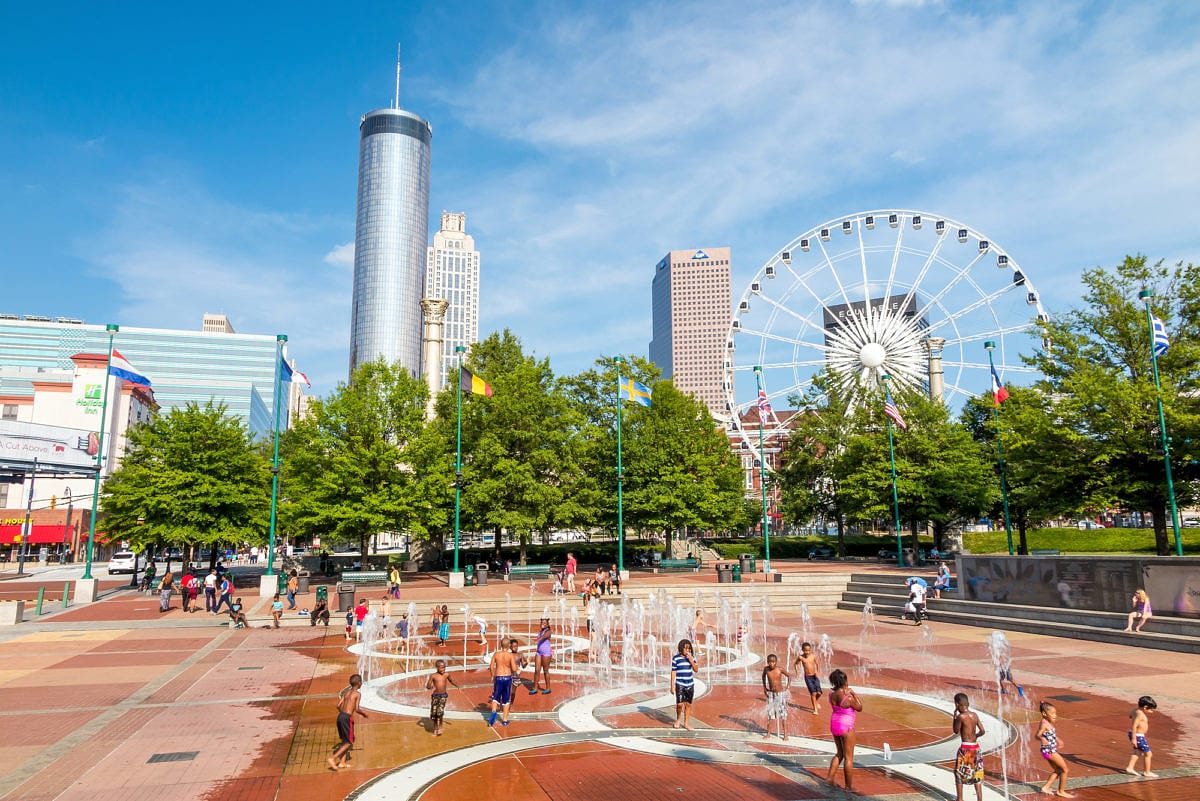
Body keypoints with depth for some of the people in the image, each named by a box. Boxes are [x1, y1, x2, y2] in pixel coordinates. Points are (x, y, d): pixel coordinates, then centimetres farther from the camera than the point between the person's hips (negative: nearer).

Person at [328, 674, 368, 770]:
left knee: (346, 740, 20)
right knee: (349, 742, 2)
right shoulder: (358, 694, -5)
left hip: (340, 716, 7)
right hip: (347, 718, -7)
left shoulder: (346, 693, 15)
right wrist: (364, 713, 4)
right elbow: (357, 709, -14)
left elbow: (338, 705, 8)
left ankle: (342, 762, 18)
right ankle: (333, 758, -9)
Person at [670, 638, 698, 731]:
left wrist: (690, 659, -15)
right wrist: (672, 686, -5)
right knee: (680, 704, -11)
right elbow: (673, 672, -3)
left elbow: (696, 670, -3)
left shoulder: (691, 657, 5)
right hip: (680, 684, -3)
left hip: (690, 685, 3)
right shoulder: (676, 658, -5)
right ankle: (678, 719, 16)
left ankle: (686, 723, 20)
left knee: (688, 704, 7)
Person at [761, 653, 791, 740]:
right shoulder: (766, 669, -9)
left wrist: (787, 686, -9)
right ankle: (768, 733, 21)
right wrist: (764, 687, 10)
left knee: (783, 714, 0)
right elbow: (763, 676, 14)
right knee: (769, 713, 10)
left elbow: (789, 676, -2)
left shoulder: (780, 669, -18)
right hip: (770, 693, 3)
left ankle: (785, 734, 8)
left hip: (780, 693, -3)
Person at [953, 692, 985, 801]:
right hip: (975, 747, 6)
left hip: (965, 748, -6)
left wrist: (954, 716, 0)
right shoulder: (975, 715, 0)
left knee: (959, 774, 9)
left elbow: (956, 731, -4)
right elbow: (982, 731, 2)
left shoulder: (961, 716, -17)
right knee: (977, 774, 14)